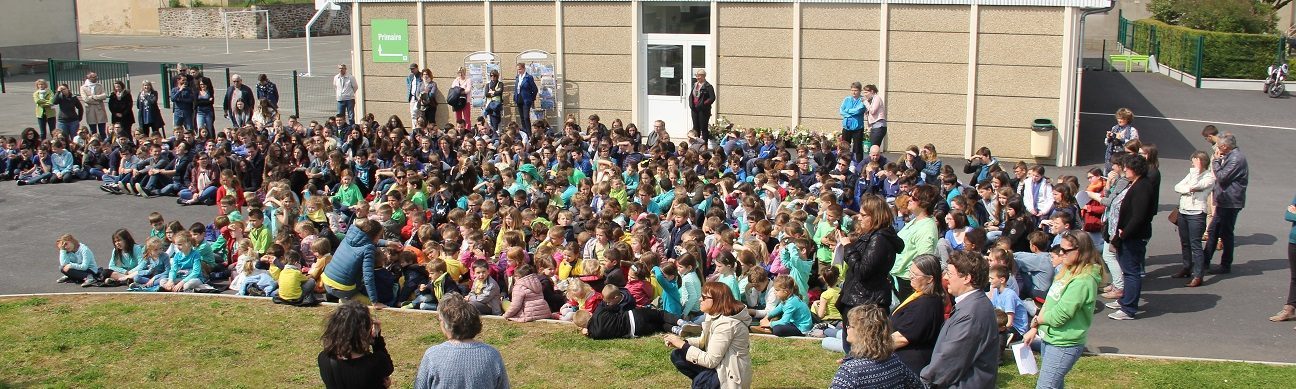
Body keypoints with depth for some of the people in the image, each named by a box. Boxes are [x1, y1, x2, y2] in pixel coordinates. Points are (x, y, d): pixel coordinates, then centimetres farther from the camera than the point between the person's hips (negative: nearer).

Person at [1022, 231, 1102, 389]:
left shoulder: (1082, 281, -24)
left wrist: (1036, 321, -5)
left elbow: (1058, 316, -23)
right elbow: (1049, 303, 12)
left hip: (1063, 345, -9)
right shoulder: (1068, 271, 5)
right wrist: (1034, 330, 8)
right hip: (1048, 338, 9)